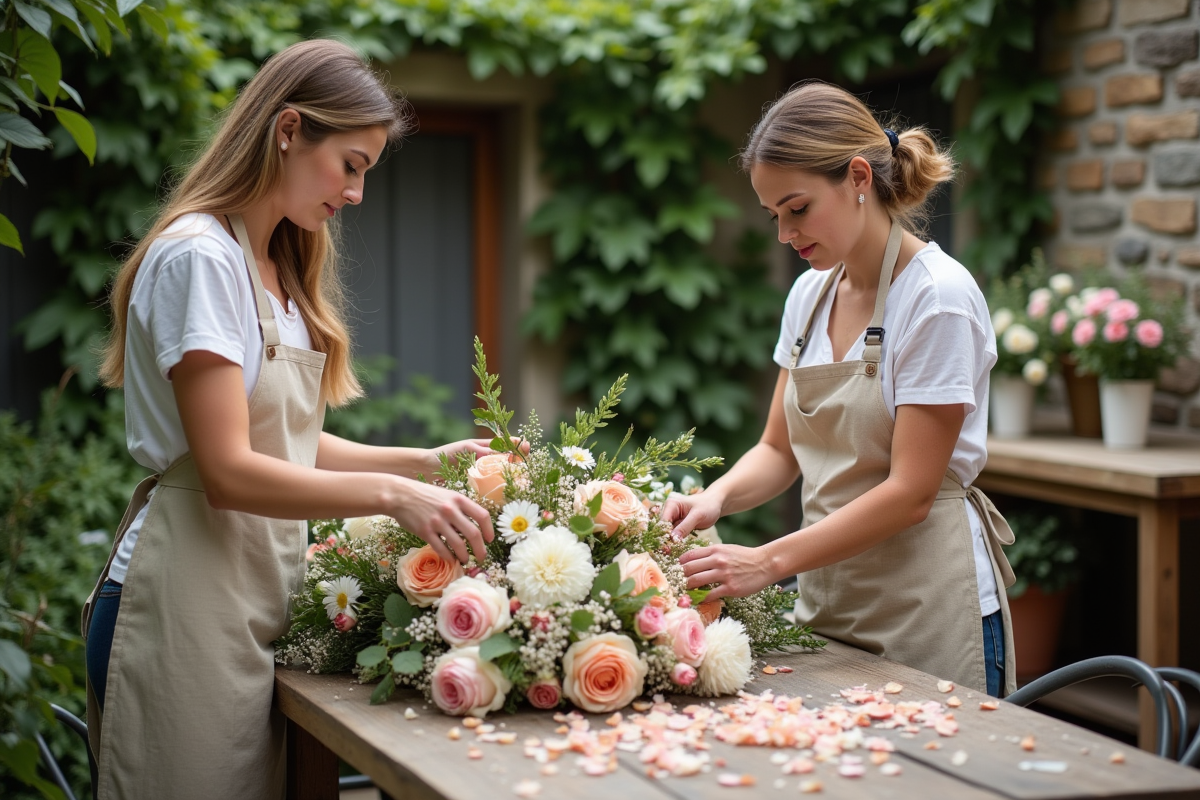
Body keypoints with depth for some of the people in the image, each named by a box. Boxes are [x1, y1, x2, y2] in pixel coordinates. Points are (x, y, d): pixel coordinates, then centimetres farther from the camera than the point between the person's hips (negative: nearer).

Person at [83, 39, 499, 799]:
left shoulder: (279, 268, 15)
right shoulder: (200, 258, -13)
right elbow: (228, 471, -19)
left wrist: (423, 461, 3)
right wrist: (392, 494, -24)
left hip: (252, 600, 9)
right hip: (185, 601, -9)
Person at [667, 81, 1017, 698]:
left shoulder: (938, 296, -16)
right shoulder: (810, 293, 6)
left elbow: (910, 493, -20)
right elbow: (780, 450, 8)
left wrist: (770, 560, -24)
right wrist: (717, 497, -12)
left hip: (927, 609, -6)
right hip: (827, 597, 6)